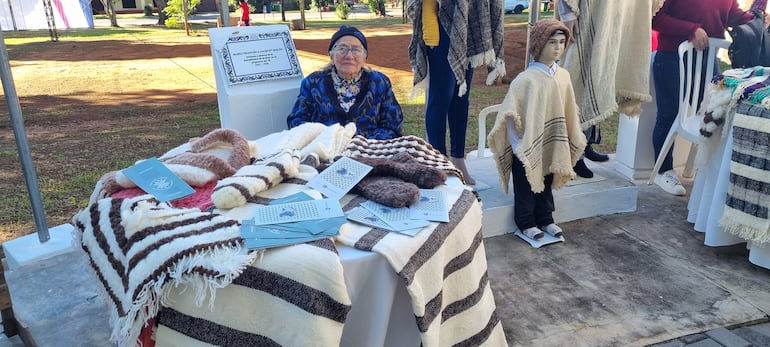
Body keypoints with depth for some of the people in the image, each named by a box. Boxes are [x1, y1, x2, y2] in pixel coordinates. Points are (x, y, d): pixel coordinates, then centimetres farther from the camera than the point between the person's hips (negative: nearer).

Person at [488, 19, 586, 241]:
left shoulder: (563, 76, 0)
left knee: (546, 184, 19)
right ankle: (526, 223, 24)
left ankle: (545, 220, 34)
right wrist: (517, 144, -17)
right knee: (526, 188, 9)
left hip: (551, 145, 6)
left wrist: (574, 138, 12)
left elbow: (569, 111, 9)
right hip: (528, 146, -5)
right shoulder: (527, 78, -19)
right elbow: (509, 113, -18)